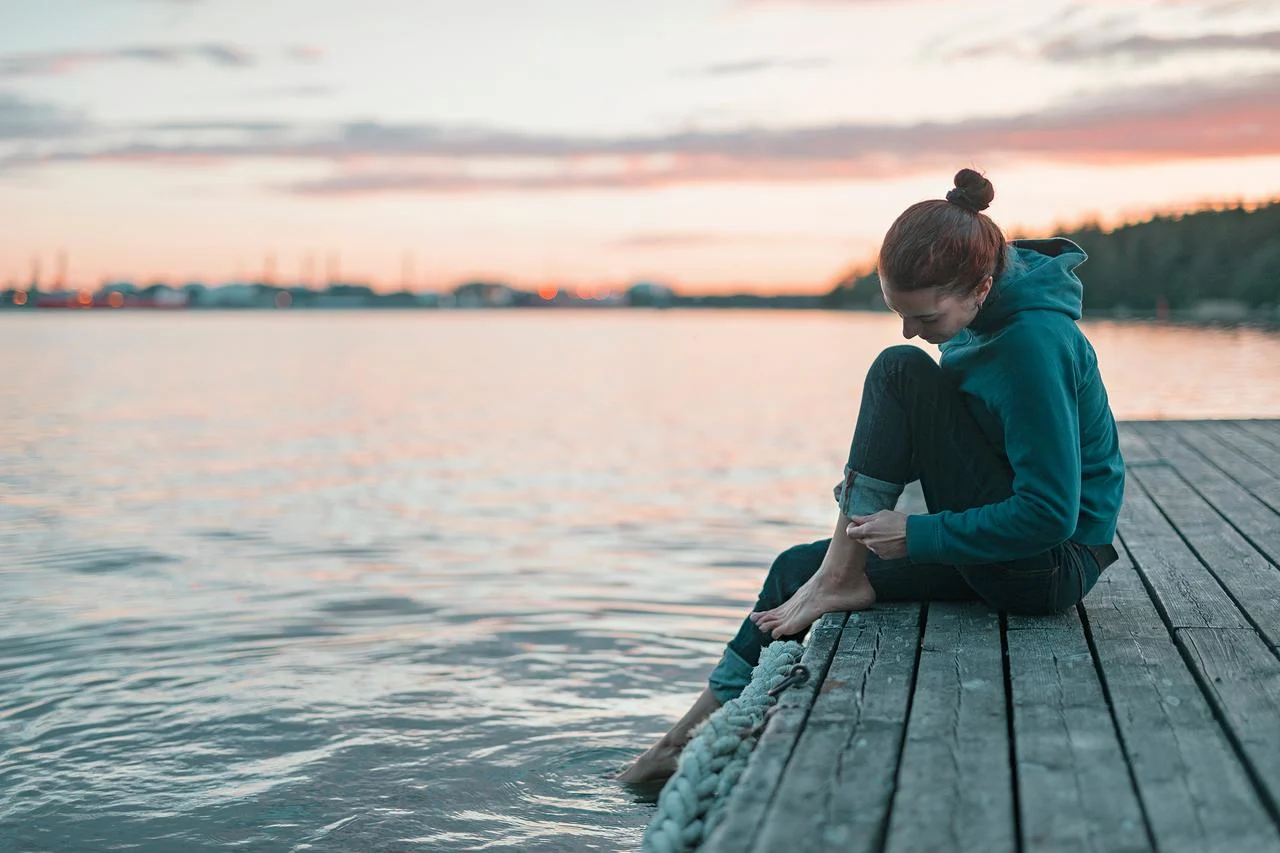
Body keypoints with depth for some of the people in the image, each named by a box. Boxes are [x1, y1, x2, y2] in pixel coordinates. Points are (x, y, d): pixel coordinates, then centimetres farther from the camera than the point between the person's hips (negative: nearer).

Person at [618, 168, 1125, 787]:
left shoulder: (1034, 342, -25)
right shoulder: (982, 311, 1)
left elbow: (1051, 514, -26)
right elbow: (941, 436, 16)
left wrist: (917, 535, -22)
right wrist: (871, 492, 2)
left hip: (1052, 565, -9)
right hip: (995, 544, 9)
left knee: (901, 373, -20)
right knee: (797, 567, 9)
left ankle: (839, 580, -11)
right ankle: (690, 742, 16)